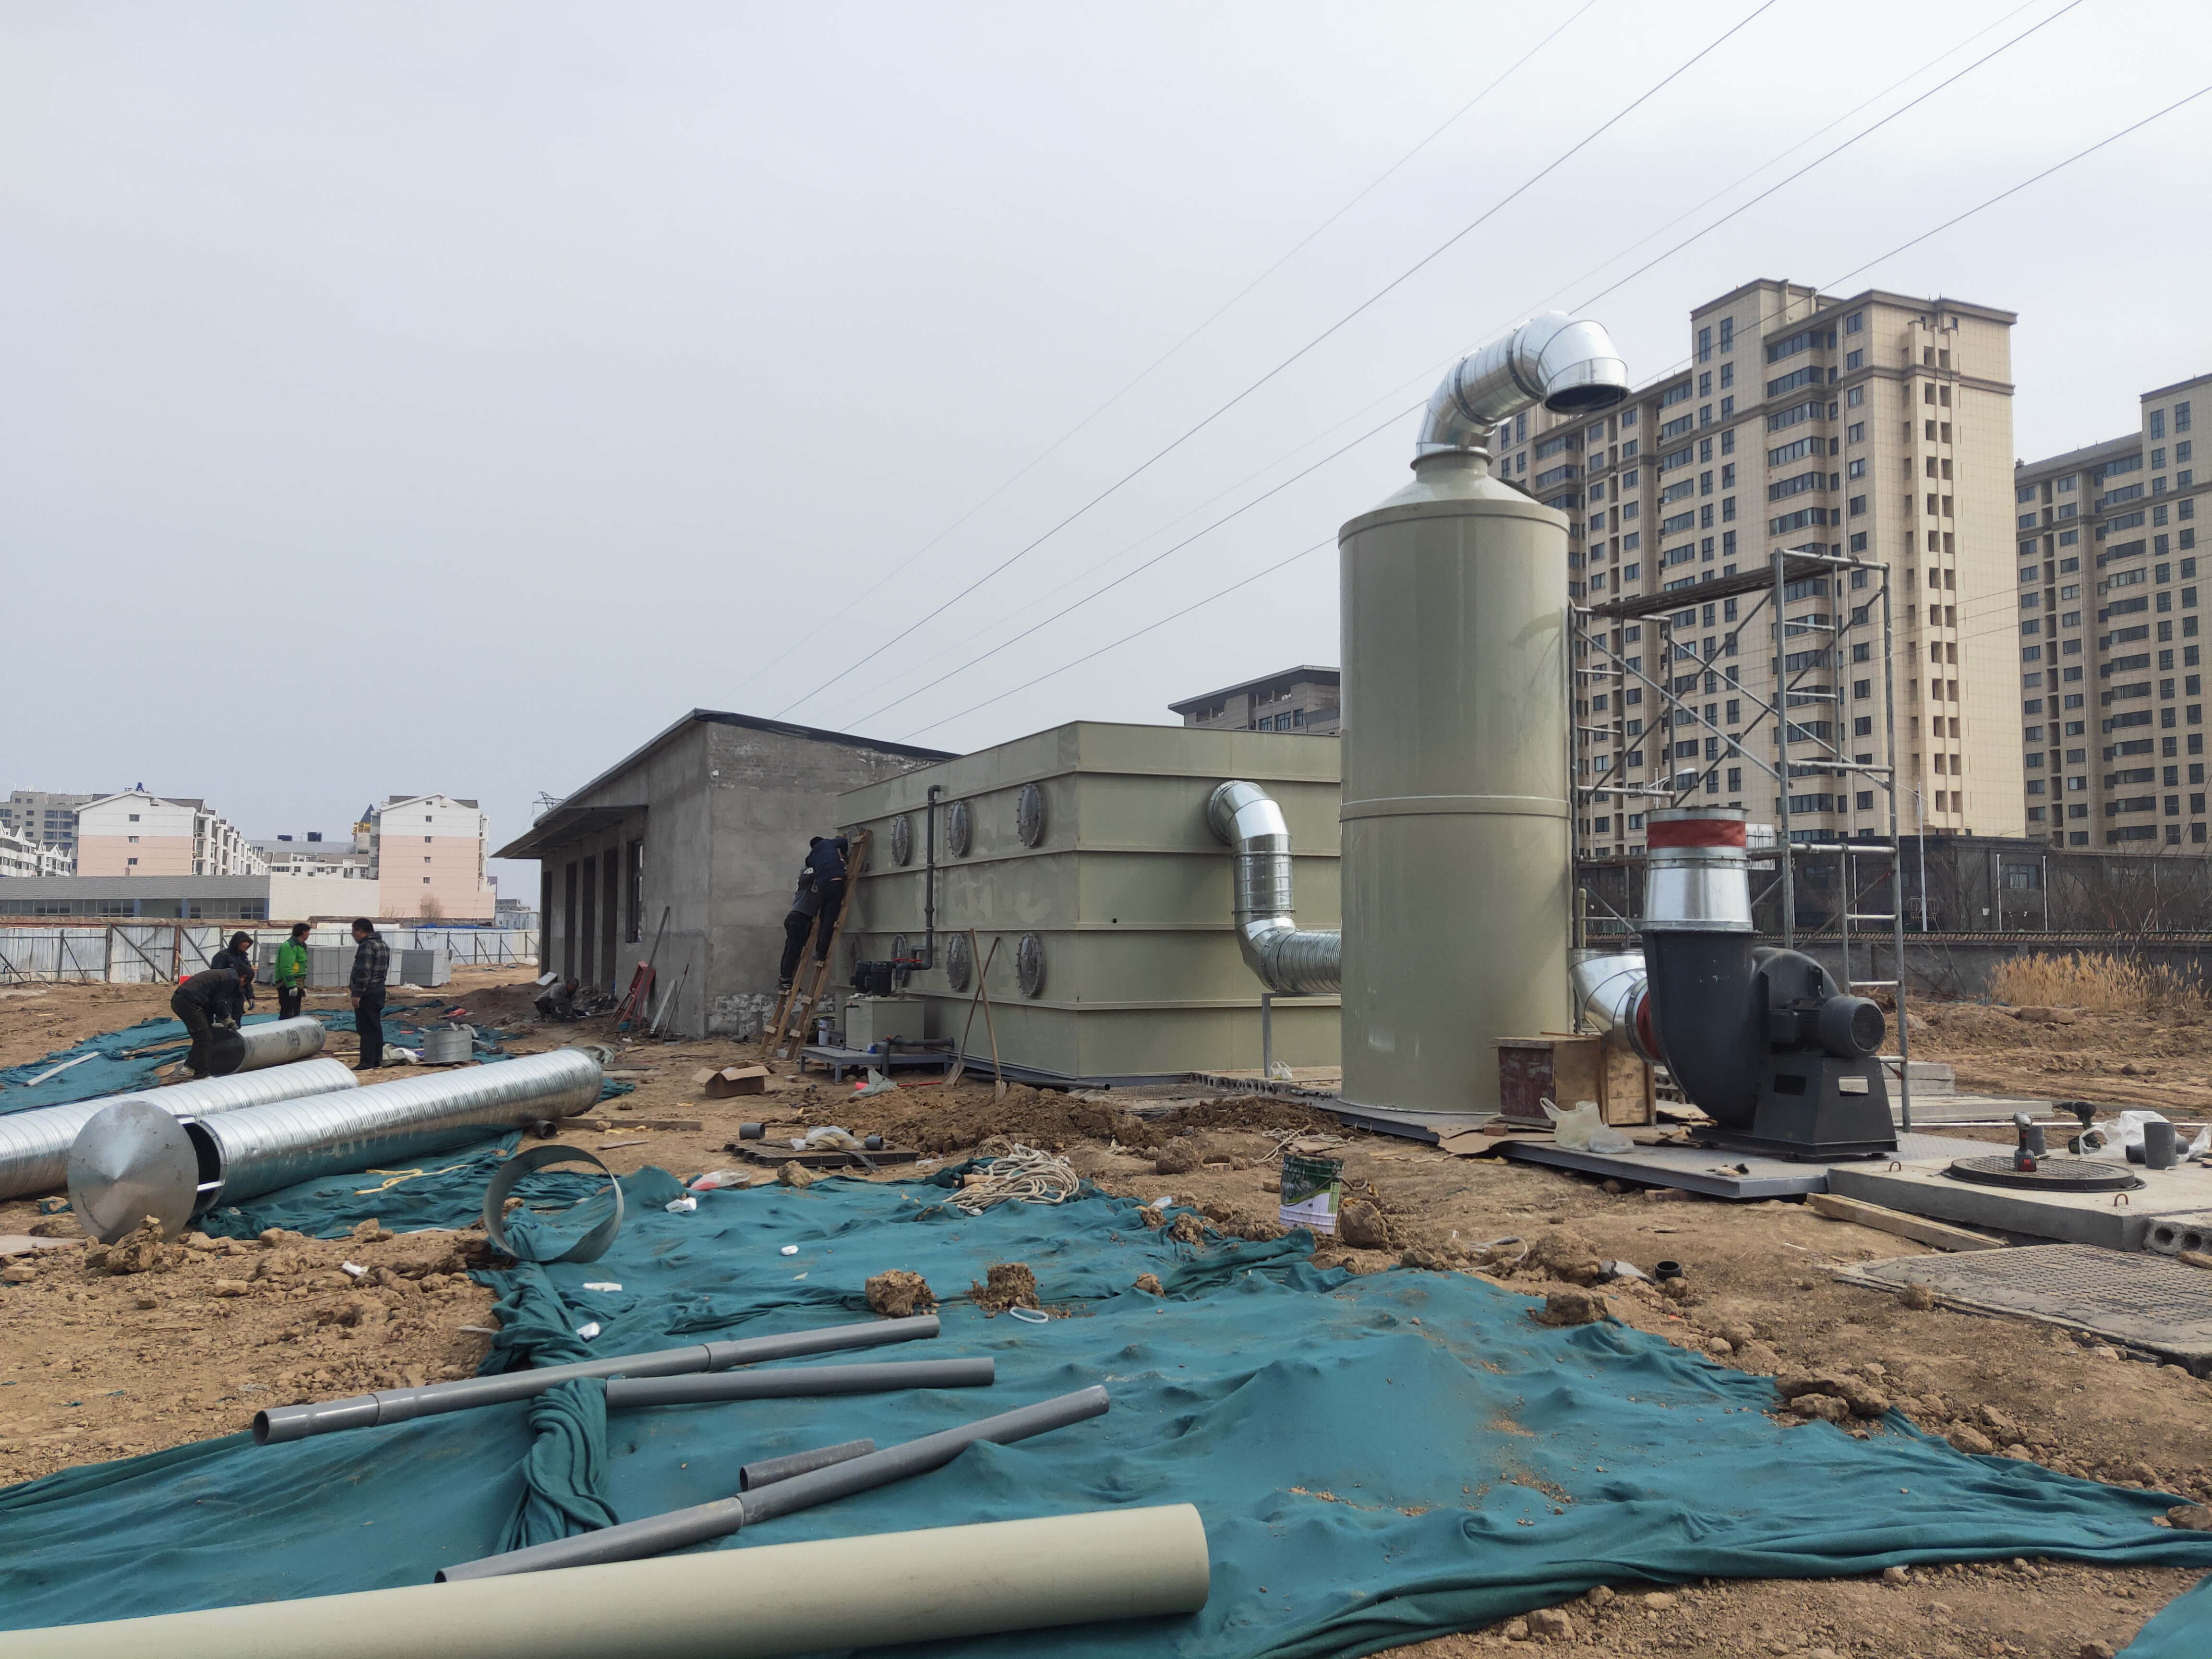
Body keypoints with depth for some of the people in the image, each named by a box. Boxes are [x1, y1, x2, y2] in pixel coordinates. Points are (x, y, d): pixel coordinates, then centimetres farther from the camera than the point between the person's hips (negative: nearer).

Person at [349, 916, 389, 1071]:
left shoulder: (366, 946, -17)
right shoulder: (382, 945, 15)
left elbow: (364, 973, -23)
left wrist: (358, 994, -21)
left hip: (368, 994, -10)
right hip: (379, 991, 10)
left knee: (366, 1029, -7)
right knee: (376, 1027, 14)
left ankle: (367, 1063, -7)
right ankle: (377, 1059, 19)